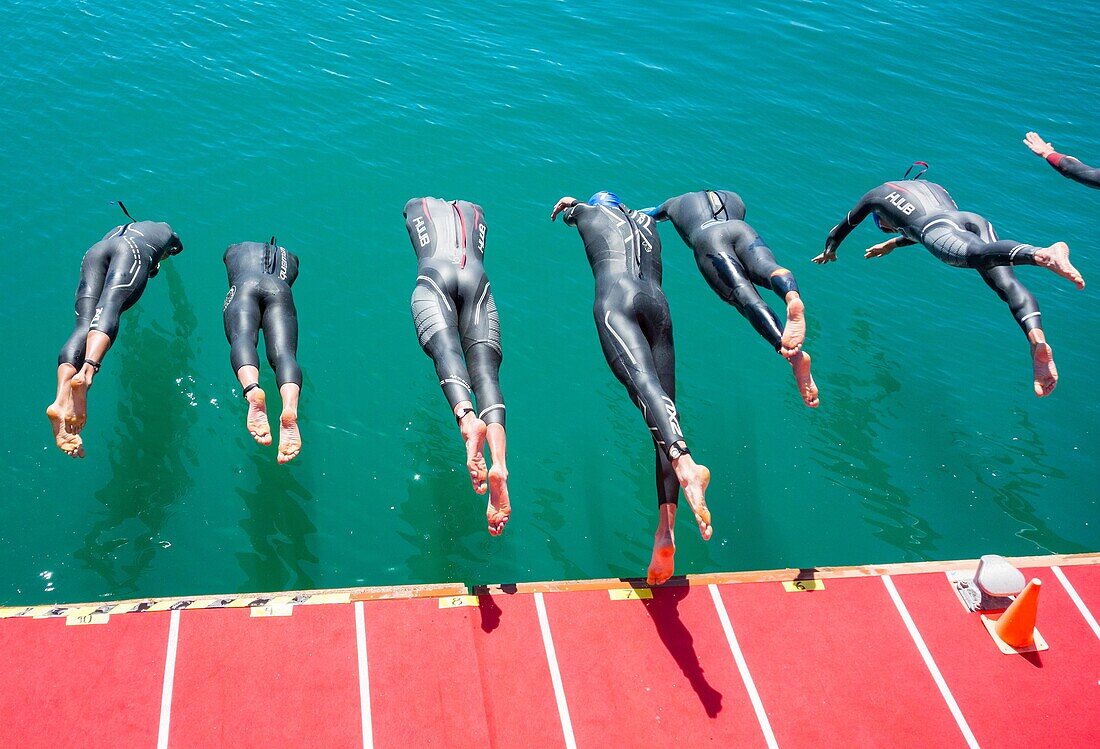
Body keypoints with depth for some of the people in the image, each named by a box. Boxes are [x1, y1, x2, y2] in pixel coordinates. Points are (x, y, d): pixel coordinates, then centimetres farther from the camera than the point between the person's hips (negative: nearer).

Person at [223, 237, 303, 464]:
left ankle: (252, 391, -61)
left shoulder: (233, 249, 41)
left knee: (242, 338, -25)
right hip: (280, 291, 0)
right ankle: (290, 407, -54)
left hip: (244, 287, 0)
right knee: (283, 352, -22)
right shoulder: (290, 257, 40)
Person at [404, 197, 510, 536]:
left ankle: (467, 420, -58)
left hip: (434, 276, -1)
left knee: (446, 351, -23)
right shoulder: (476, 209, 36)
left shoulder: (415, 205, 33)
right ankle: (499, 463, -41)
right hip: (477, 280, 1)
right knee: (485, 371, -16)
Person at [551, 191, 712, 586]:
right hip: (658, 303, 4)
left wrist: (570, 205, 73)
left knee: (643, 382, -27)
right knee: (664, 400, -6)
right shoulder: (646, 221, 35)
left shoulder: (589, 212, 26)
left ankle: (684, 463, -58)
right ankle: (666, 527, -20)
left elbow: (569, 210, 50)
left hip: (616, 297, -4)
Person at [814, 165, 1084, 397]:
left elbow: (840, 230, 51)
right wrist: (893, 243, 79)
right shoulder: (932, 186, 49)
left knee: (974, 253, -36)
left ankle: (1042, 253, -68)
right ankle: (1037, 337, -48)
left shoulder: (876, 194, 37)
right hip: (973, 219, 5)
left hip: (938, 228, -5)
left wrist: (829, 252, 70)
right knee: (1006, 282, -17)